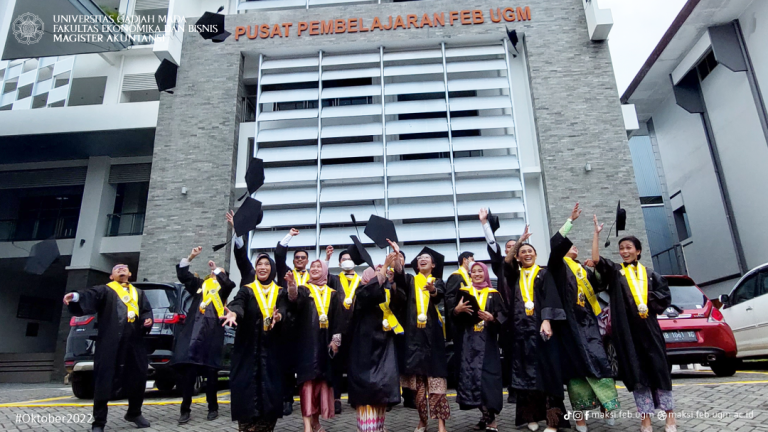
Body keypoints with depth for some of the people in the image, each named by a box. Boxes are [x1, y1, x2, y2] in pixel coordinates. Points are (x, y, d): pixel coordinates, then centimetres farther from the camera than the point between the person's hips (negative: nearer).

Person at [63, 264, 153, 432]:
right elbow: (91, 295, -11)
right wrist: (76, 296, -33)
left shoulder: (139, 293, 24)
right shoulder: (105, 290, 10)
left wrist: (148, 319, -8)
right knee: (105, 380, -3)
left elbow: (146, 310, 15)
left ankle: (134, 413, 28)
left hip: (134, 343, 4)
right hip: (110, 343, -4)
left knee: (138, 378, 9)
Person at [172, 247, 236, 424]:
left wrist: (217, 269, -7)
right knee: (187, 370, 1)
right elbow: (182, 275, 13)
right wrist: (191, 257, 4)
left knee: (210, 372, 4)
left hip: (212, 334, -2)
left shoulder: (223, 289, 11)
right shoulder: (200, 285, 18)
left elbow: (229, 284, -12)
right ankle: (185, 409, 10)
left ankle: (213, 408, 16)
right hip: (193, 331, 2)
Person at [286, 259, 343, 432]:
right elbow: (295, 300, -18)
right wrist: (292, 286, -40)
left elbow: (337, 318, 9)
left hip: (325, 341, 3)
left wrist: (336, 340, -3)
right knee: (308, 379, -11)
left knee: (322, 379, 6)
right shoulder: (303, 289, 6)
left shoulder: (333, 294, 13)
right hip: (307, 340, -3)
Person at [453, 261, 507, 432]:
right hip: (468, 341, 1)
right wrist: (457, 310, -15)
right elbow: (454, 316, 5)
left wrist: (492, 318, -16)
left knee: (487, 376, -7)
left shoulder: (493, 294, 10)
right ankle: (487, 415, 10)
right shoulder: (464, 293, 11)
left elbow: (503, 316, 2)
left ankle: (490, 418, -2)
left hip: (487, 342, -1)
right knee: (471, 375, -3)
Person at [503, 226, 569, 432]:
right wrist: (519, 241, -6)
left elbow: (549, 298, -6)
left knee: (546, 371, -4)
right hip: (521, 329, 3)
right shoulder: (515, 276, 16)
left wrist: (546, 321, -20)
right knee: (526, 372, 5)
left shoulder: (544, 274, 7)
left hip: (540, 327, -3)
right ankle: (531, 415, 13)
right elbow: (505, 262, -2)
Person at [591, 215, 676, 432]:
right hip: (626, 330, -1)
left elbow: (665, 296, 5)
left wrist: (648, 304, -8)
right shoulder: (614, 272, 6)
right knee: (636, 373, 2)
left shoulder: (650, 274, 10)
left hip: (648, 328, 1)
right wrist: (597, 233, -11)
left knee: (658, 369, 2)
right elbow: (596, 259, -10)